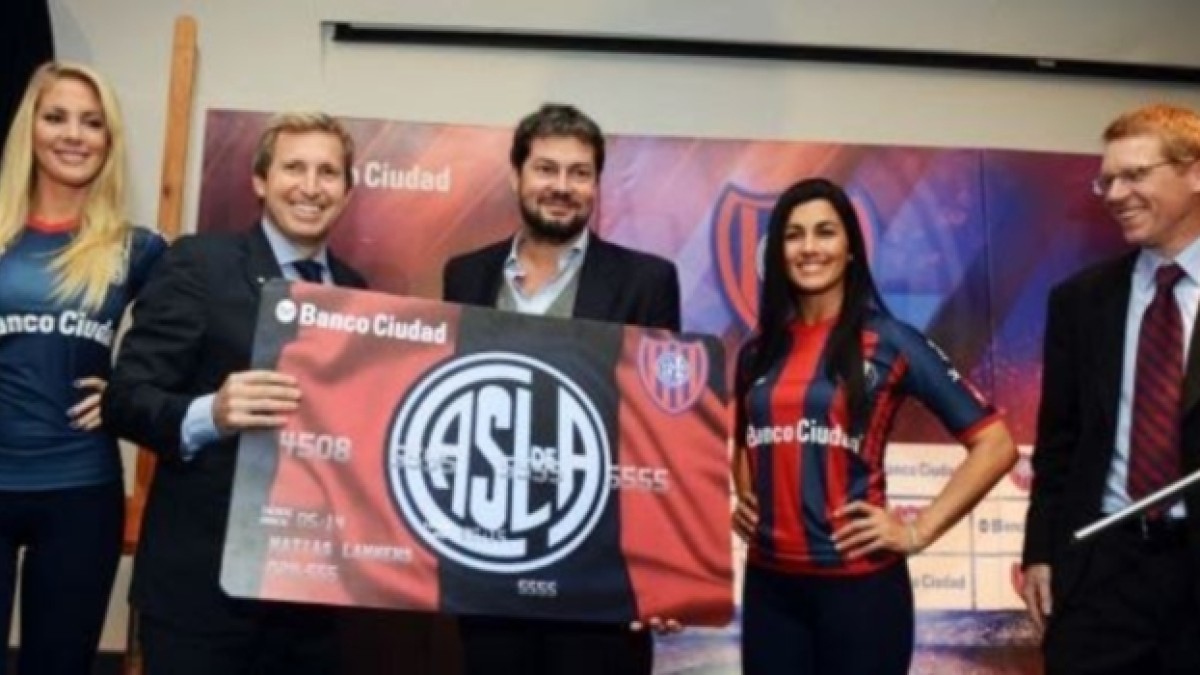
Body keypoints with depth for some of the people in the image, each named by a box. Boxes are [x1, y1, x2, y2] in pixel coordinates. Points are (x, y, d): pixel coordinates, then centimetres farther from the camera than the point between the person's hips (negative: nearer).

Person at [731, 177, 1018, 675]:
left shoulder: (888, 341, -4)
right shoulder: (758, 351, 8)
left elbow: (995, 443, -5)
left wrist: (918, 531, -8)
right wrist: (744, 498, 8)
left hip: (858, 583, -4)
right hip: (768, 582, 4)